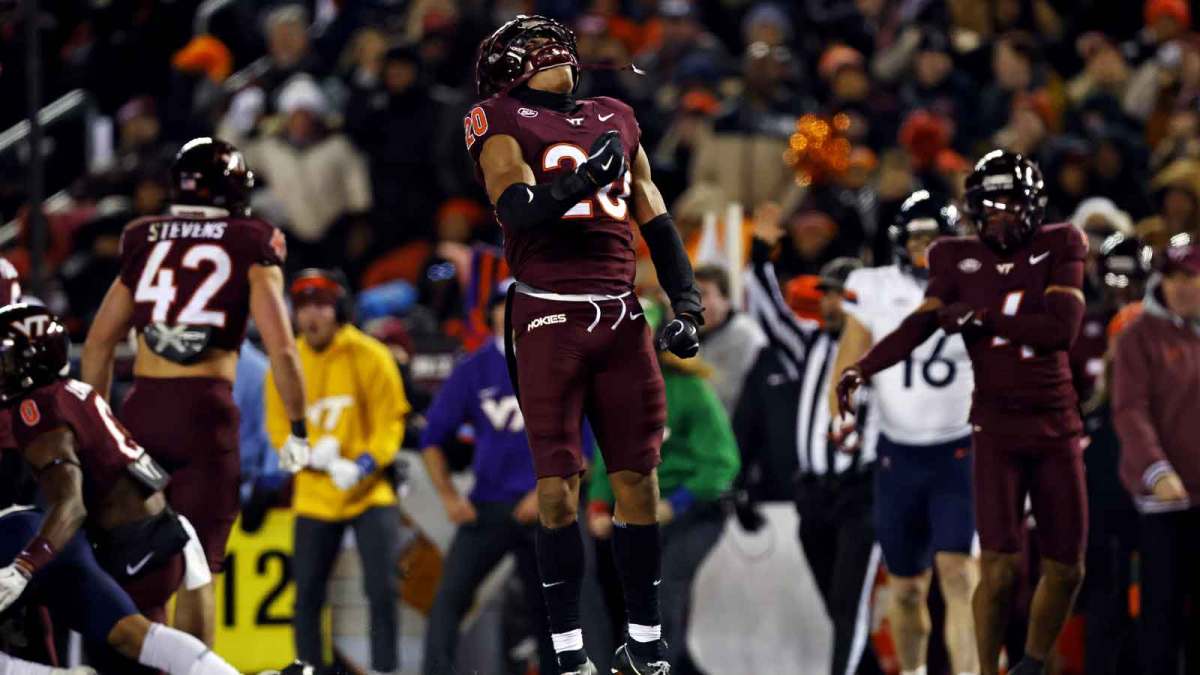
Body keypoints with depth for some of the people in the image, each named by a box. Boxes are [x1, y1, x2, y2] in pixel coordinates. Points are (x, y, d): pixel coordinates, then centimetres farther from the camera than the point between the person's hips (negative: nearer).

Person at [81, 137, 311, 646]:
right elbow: (280, 348, -6)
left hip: (141, 410, 3)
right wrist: (298, 429, 3)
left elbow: (98, 344, 14)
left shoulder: (145, 243, 13)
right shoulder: (251, 248, 2)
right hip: (206, 411, -3)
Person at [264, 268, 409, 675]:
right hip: (314, 498, 3)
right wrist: (315, 455, -17)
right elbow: (279, 428, 3)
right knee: (307, 596, 5)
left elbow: (390, 424, -6)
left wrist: (362, 466, -23)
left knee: (382, 590, -11)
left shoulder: (370, 357, -7)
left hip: (369, 493, -3)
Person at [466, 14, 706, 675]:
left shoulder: (615, 120, 18)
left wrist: (686, 303, 11)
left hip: (620, 316, 5)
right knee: (558, 486, -5)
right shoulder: (501, 122, 1)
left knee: (638, 477, 4)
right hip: (549, 317, -5)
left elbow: (656, 219, 21)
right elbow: (518, 213, -14)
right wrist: (585, 178, -27)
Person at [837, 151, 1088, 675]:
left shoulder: (1058, 248, 0)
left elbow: (1063, 329, -12)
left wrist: (984, 318, -13)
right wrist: (861, 368, -24)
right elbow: (916, 328, -8)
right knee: (1001, 568, -14)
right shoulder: (959, 259, 1)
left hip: (1058, 429, 2)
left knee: (1066, 569, 5)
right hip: (997, 429, -2)